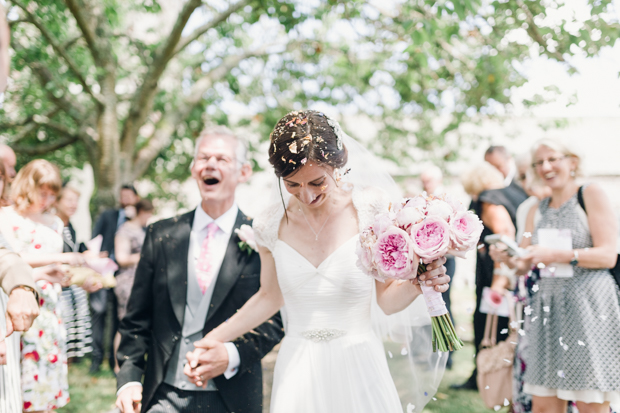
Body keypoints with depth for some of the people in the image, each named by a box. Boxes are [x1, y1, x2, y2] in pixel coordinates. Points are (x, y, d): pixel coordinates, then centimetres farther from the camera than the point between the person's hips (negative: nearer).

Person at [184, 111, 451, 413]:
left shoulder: (370, 209, -9)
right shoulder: (271, 225, -2)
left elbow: (387, 299, -2)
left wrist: (415, 283, -22)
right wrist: (214, 339, 11)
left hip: (359, 370, -1)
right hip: (297, 373, 2)